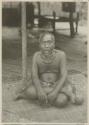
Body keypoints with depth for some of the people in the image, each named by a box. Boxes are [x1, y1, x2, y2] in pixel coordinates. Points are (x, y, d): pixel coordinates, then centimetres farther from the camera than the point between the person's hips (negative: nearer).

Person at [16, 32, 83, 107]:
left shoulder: (60, 55, -12)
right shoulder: (36, 56, -6)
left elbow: (64, 76, -17)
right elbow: (34, 76, -12)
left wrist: (55, 92, -32)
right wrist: (39, 90, -32)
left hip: (58, 86, -3)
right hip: (41, 86, 3)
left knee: (61, 101, -35)